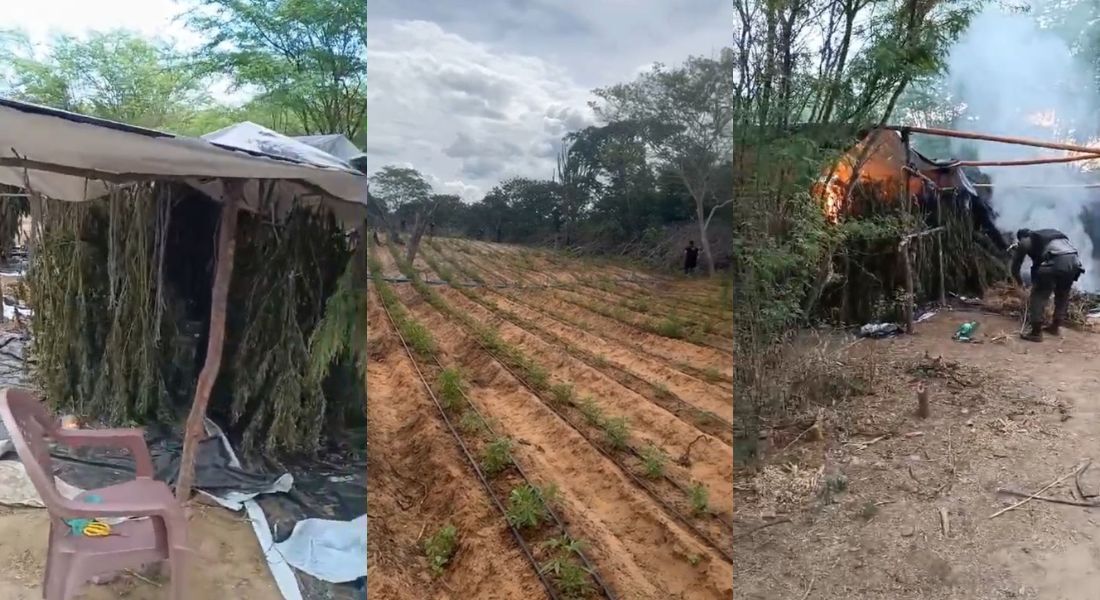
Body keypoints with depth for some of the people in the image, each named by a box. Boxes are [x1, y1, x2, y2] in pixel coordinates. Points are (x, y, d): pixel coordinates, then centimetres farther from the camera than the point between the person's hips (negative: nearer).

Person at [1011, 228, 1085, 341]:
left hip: (1056, 262, -6)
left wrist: (1019, 282, 41)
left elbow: (1015, 267, 22)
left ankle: (1036, 332, 5)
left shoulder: (1024, 242, 19)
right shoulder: (1050, 234, 37)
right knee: (1062, 295, 24)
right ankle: (1056, 326, 34)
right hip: (1074, 261, 6)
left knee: (1038, 295, 6)